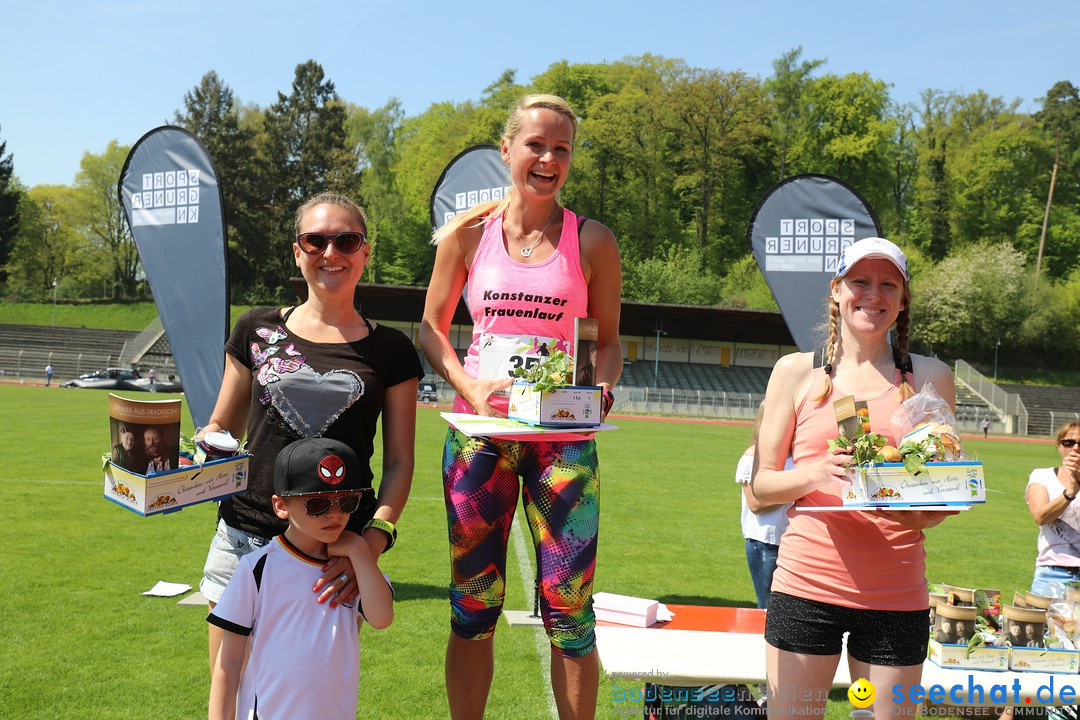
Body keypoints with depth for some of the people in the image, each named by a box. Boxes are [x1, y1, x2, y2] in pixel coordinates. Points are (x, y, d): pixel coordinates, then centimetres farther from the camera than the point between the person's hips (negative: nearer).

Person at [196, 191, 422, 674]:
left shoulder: (390, 352, 5)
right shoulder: (258, 330, 9)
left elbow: (399, 462, 4)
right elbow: (221, 428, 16)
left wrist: (375, 536, -11)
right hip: (244, 538, 2)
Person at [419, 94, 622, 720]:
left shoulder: (593, 241, 4)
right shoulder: (467, 234, 5)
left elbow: (610, 341, 9)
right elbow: (432, 328, 9)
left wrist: (599, 387, -12)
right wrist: (470, 386, -8)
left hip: (563, 437, 0)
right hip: (479, 429, 1)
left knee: (568, 605, -1)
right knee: (474, 602, 7)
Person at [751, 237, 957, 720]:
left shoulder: (929, 377, 6)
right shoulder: (796, 372, 4)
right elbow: (761, 484, 5)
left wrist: (917, 511, -11)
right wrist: (817, 473, -15)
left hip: (896, 595, 1)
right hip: (806, 585, -1)